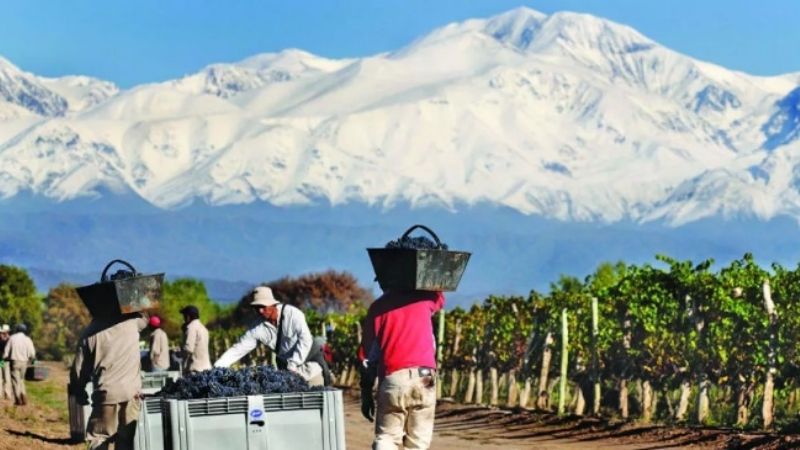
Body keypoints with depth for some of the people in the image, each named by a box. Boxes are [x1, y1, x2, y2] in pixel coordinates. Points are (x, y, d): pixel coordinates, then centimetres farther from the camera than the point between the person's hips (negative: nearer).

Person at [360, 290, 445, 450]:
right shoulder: (423, 298, 11)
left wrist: (366, 394, 11)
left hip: (393, 377, -1)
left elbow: (369, 354, 7)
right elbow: (439, 297, 38)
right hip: (424, 377, 1)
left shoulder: (378, 307, 8)